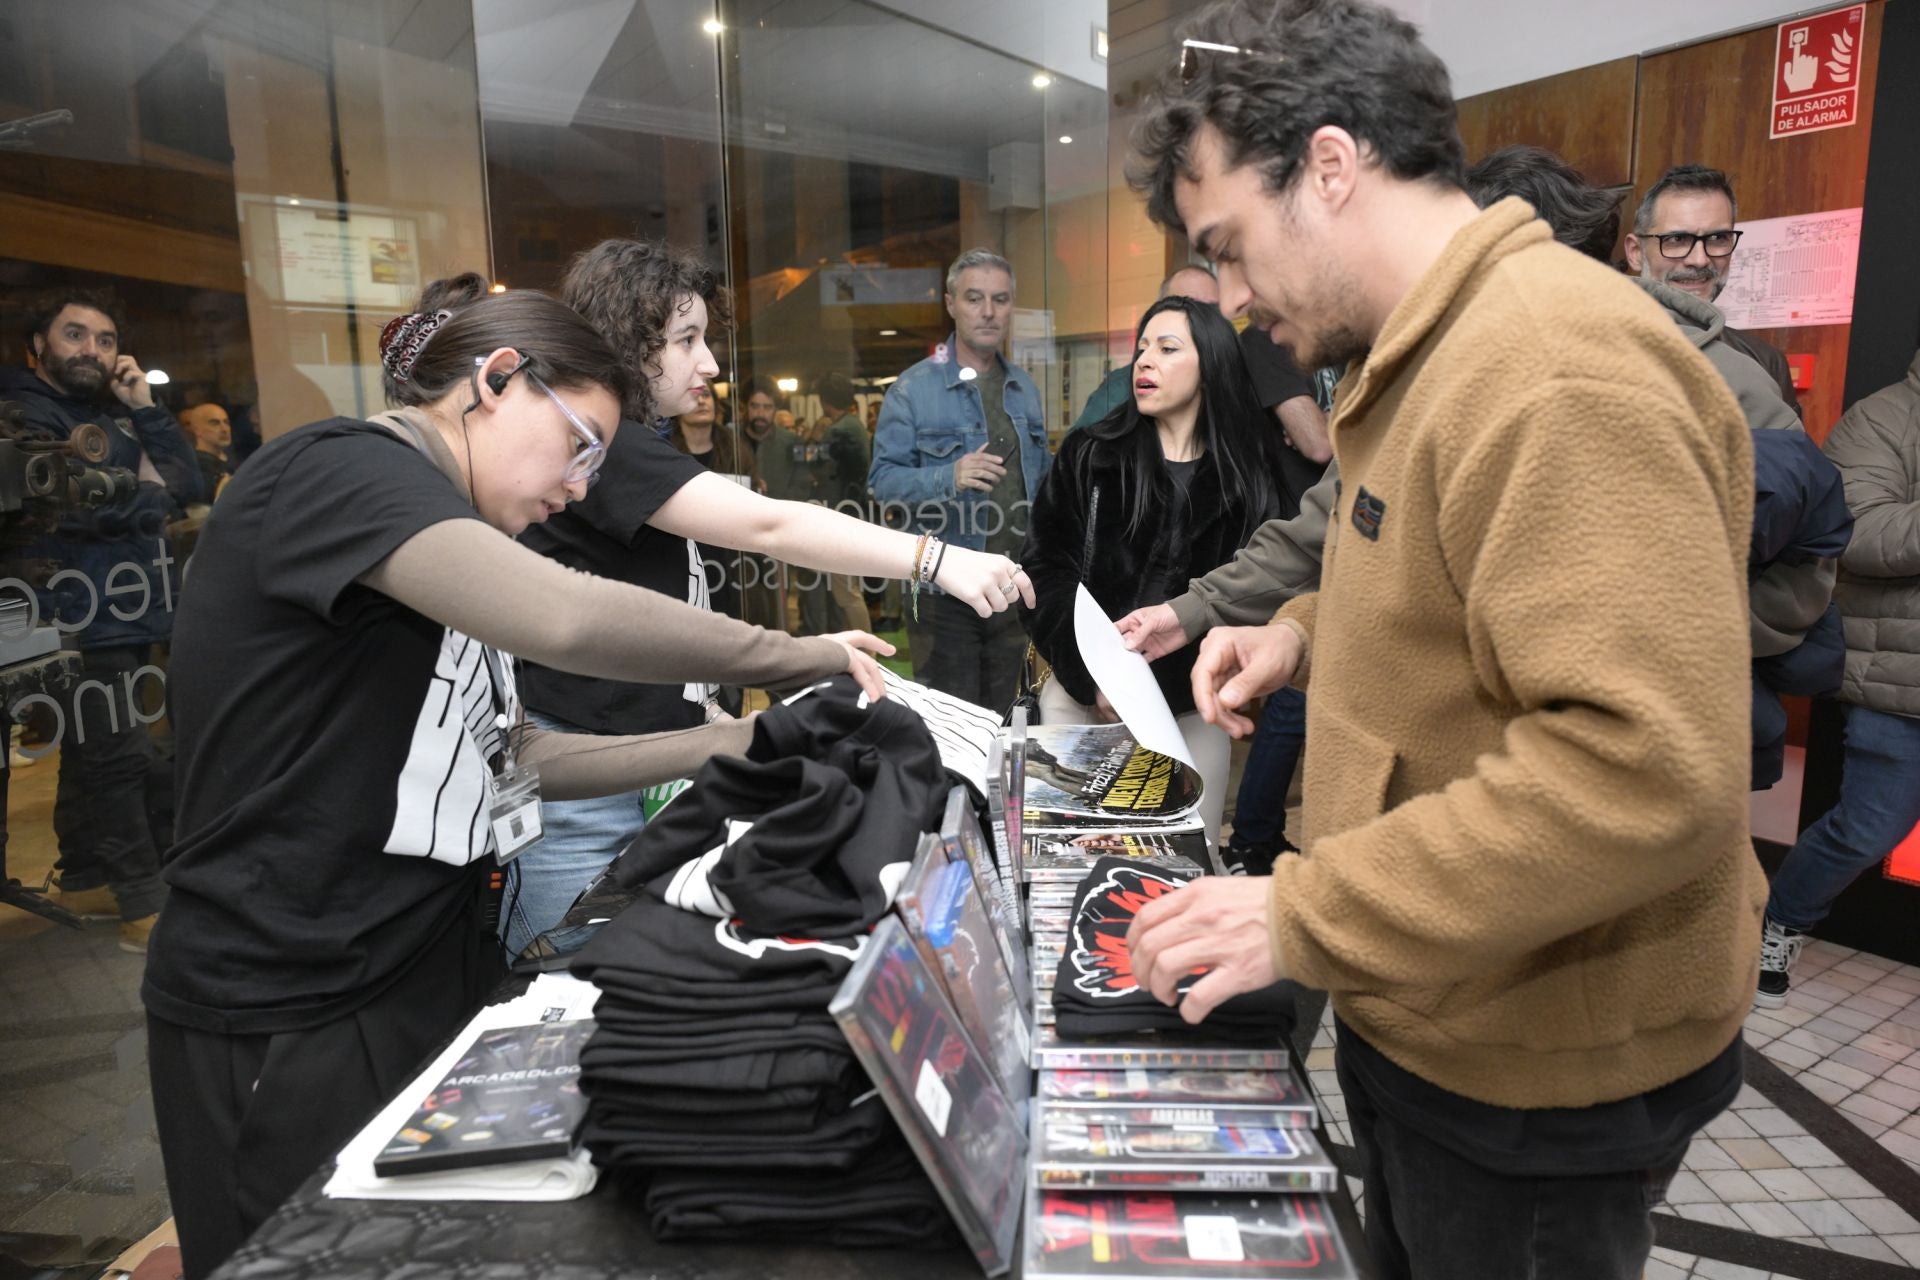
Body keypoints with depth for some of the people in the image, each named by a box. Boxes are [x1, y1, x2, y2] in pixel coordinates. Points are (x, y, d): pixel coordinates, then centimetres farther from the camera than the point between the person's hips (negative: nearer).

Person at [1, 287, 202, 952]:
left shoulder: (114, 411, 18)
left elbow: (188, 482, 8)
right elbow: (70, 505, -22)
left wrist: (145, 407, -1)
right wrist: (147, 496, -7)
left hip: (132, 613, 8)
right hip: (84, 623, -8)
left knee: (95, 757, 16)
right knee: (118, 759, -8)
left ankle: (84, 881, 29)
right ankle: (147, 908, -2)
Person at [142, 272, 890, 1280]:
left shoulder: (443, 558, 14)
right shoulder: (336, 468, -17)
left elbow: (515, 756, 10)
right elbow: (563, 617, -35)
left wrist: (724, 743, 1)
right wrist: (795, 655, -21)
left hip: (433, 970, 9)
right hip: (286, 1021, -9)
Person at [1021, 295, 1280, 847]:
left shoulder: (1246, 479, 2)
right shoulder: (1089, 456, 2)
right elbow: (1044, 570, -3)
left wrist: (1164, 686, -14)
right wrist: (1092, 677, -15)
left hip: (1188, 708, 0)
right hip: (1082, 694, 0)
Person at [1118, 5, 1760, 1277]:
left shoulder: (1558, 368, -26)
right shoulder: (1428, 357, 7)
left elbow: (1649, 769, -33)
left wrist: (1302, 917, -28)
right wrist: (1308, 632, 2)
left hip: (1540, 1070, -9)